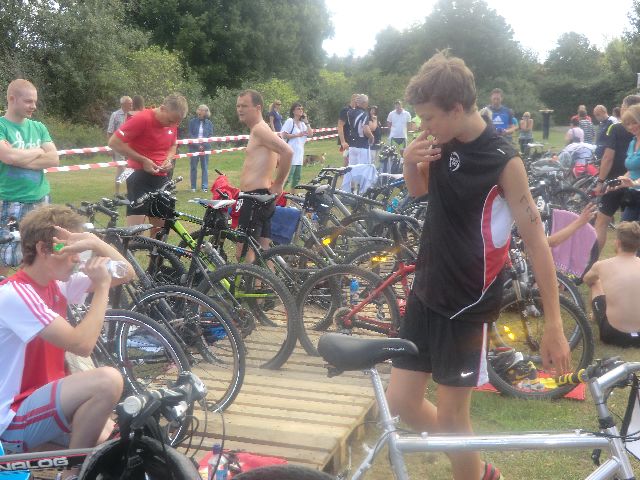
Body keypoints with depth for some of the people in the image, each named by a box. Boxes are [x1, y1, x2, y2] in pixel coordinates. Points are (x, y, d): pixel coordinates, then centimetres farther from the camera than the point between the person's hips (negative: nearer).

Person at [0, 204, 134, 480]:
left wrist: (94, 242, -13)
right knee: (108, 380, -28)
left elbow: (126, 274, 4)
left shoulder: (57, 284, 4)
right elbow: (82, 345, -30)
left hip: (42, 396, 9)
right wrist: (102, 287, -20)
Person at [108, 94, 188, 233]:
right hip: (140, 176, -6)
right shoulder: (142, 119, -17)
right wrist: (143, 160, -18)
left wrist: (168, 159, -1)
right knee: (135, 228, -9)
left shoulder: (172, 123, 3)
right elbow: (114, 142, -17)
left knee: (161, 226, 9)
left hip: (160, 178, 6)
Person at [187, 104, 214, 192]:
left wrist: (203, 145, -11)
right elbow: (190, 135, -2)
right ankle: (193, 187, 10)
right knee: (193, 167, 3)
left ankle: (205, 186, 5)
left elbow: (211, 135, 3)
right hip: (194, 147, -1)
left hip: (205, 147, 1)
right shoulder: (192, 121, 1)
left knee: (205, 167, 1)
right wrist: (197, 145, -12)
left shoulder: (209, 123, 5)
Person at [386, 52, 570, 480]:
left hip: (468, 301, -7)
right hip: (427, 290, 7)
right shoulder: (444, 143, 0)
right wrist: (411, 161, -7)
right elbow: (417, 191, 17)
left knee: (450, 415, 1)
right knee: (401, 400, 10)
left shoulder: (502, 159, -18)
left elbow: (536, 239, -17)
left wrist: (554, 324, -18)